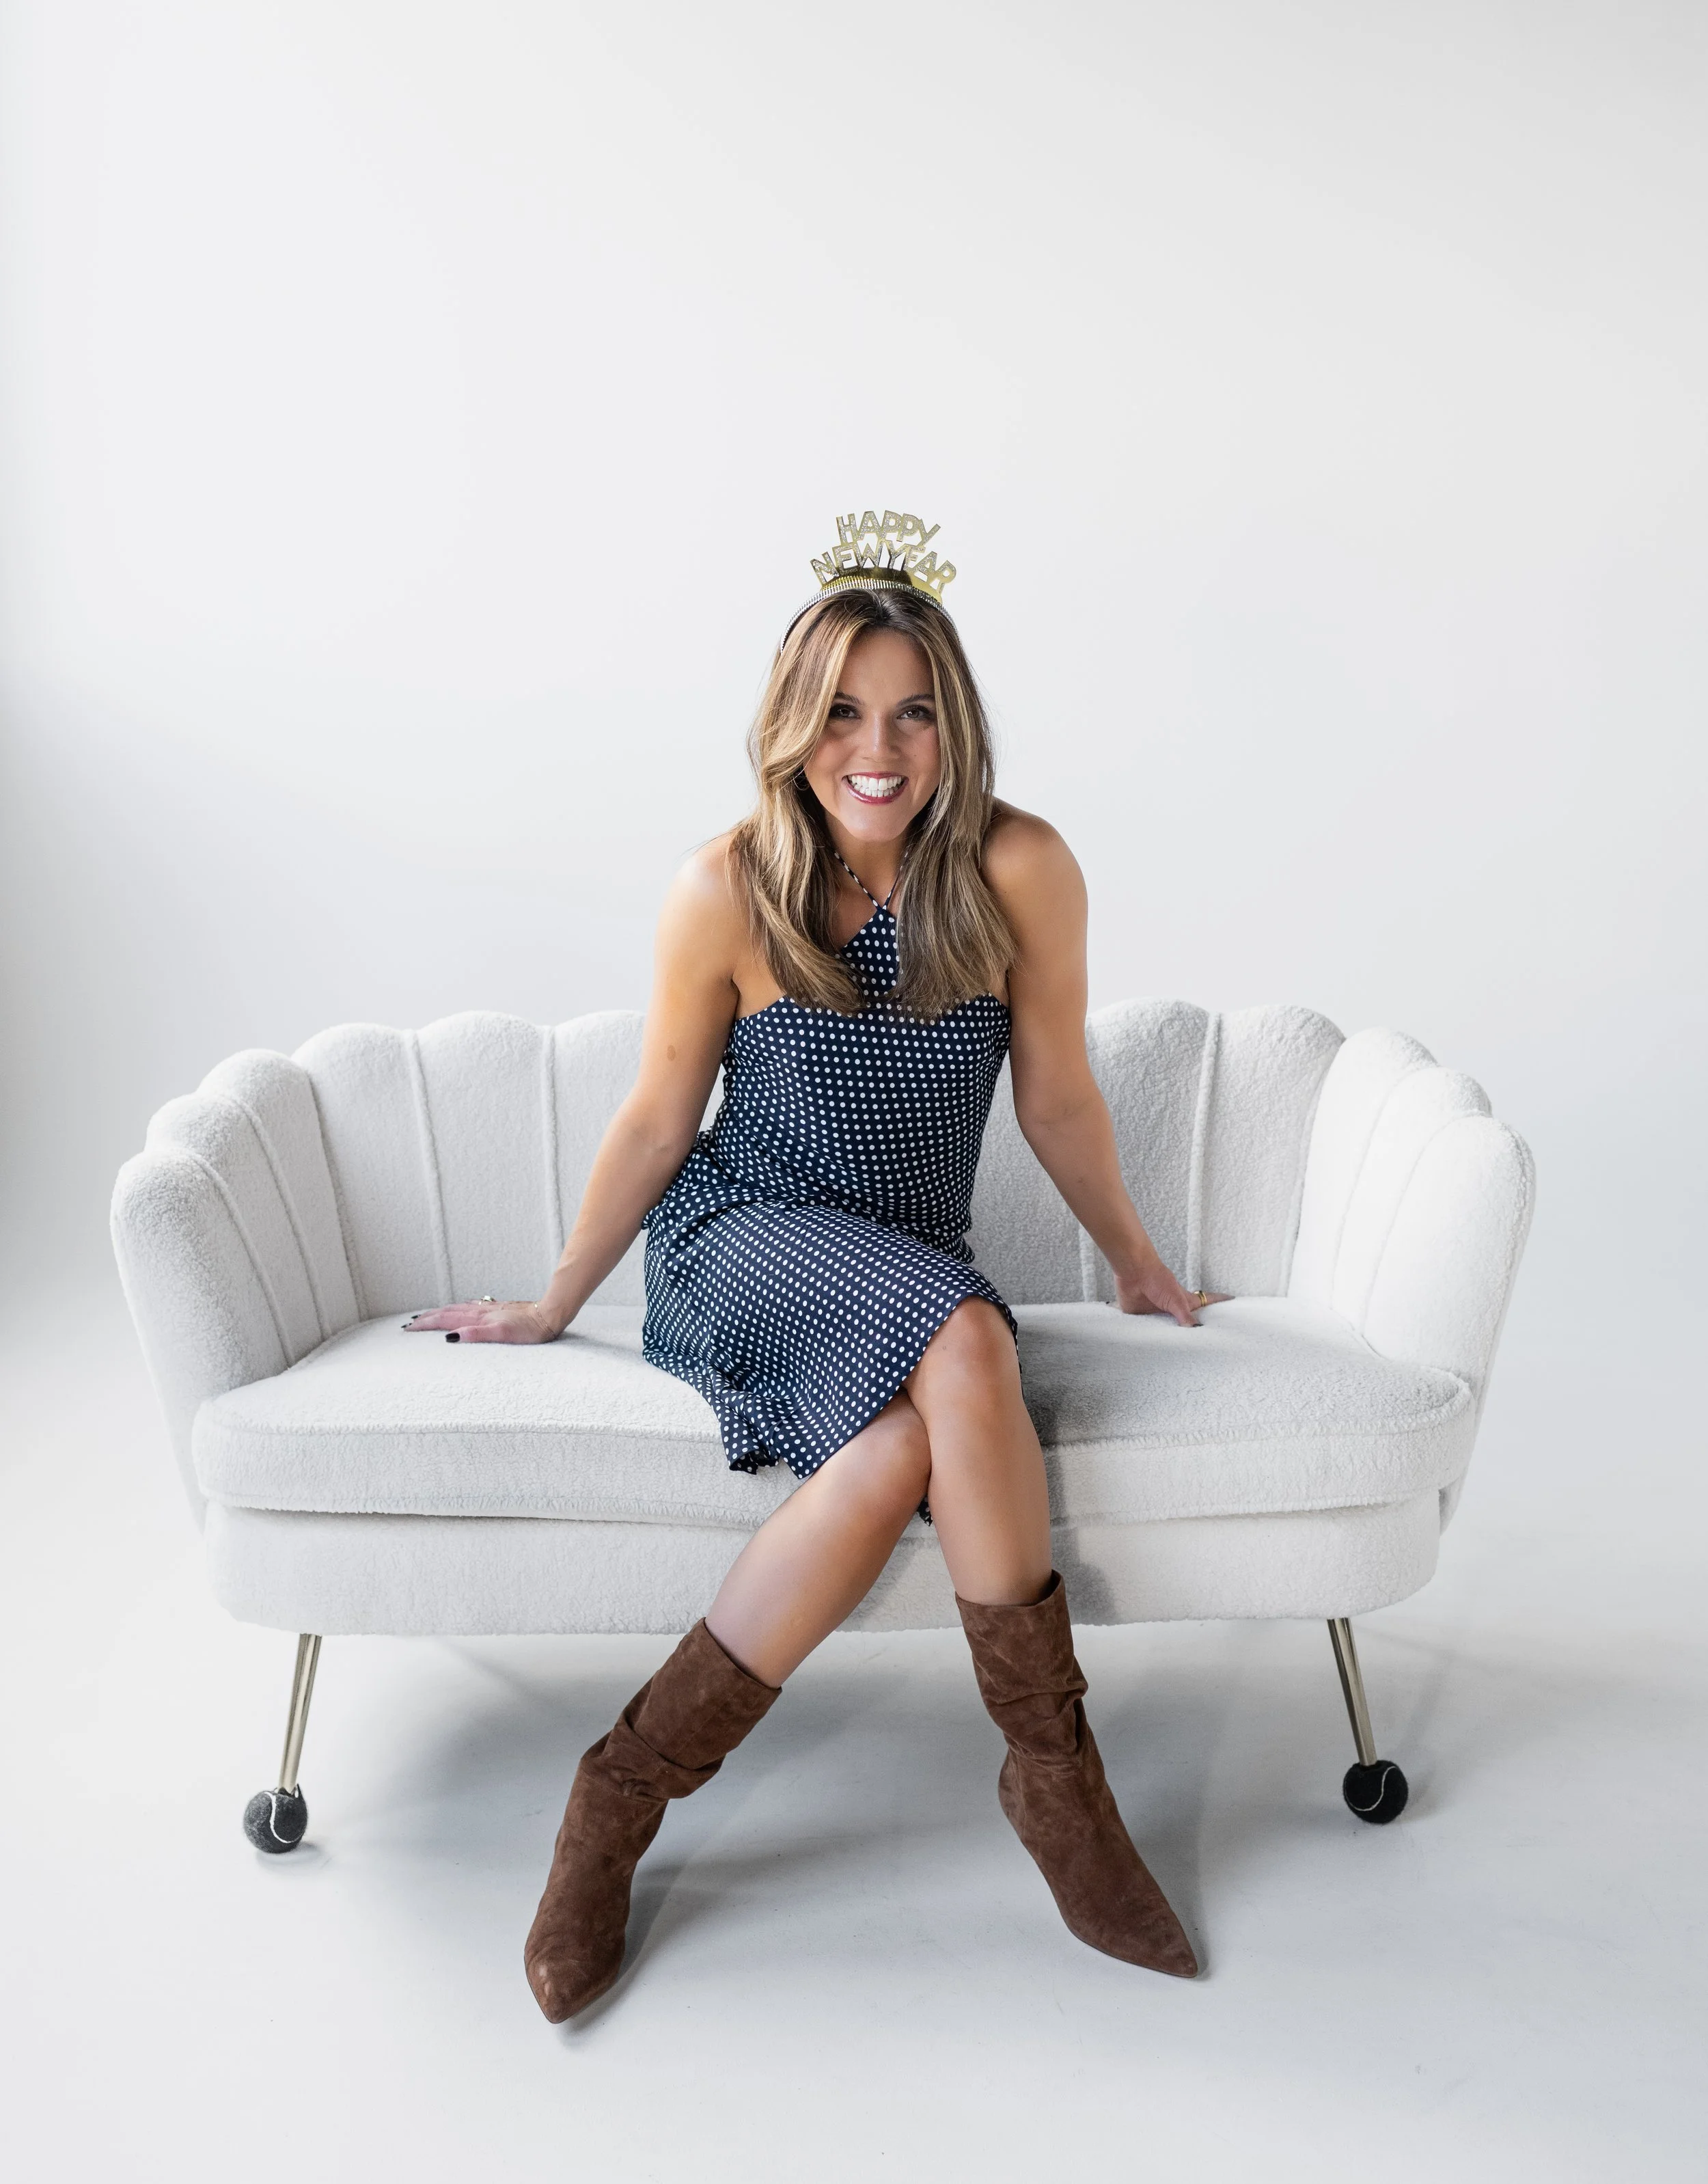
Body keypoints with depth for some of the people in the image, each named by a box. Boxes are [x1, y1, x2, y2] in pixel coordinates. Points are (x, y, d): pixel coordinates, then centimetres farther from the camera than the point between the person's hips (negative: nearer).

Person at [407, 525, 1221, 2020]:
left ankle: (632, 1786, -17)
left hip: (911, 1269, 3)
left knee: (903, 1454, -34)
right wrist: (555, 1307, 11)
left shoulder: (1019, 871, -6)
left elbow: (1058, 1101, 6)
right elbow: (658, 1121, 3)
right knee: (965, 1345, -34)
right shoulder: (730, 888, -8)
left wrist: (1139, 1268, 17)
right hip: (737, 1242, -2)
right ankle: (1055, 1769, -19)